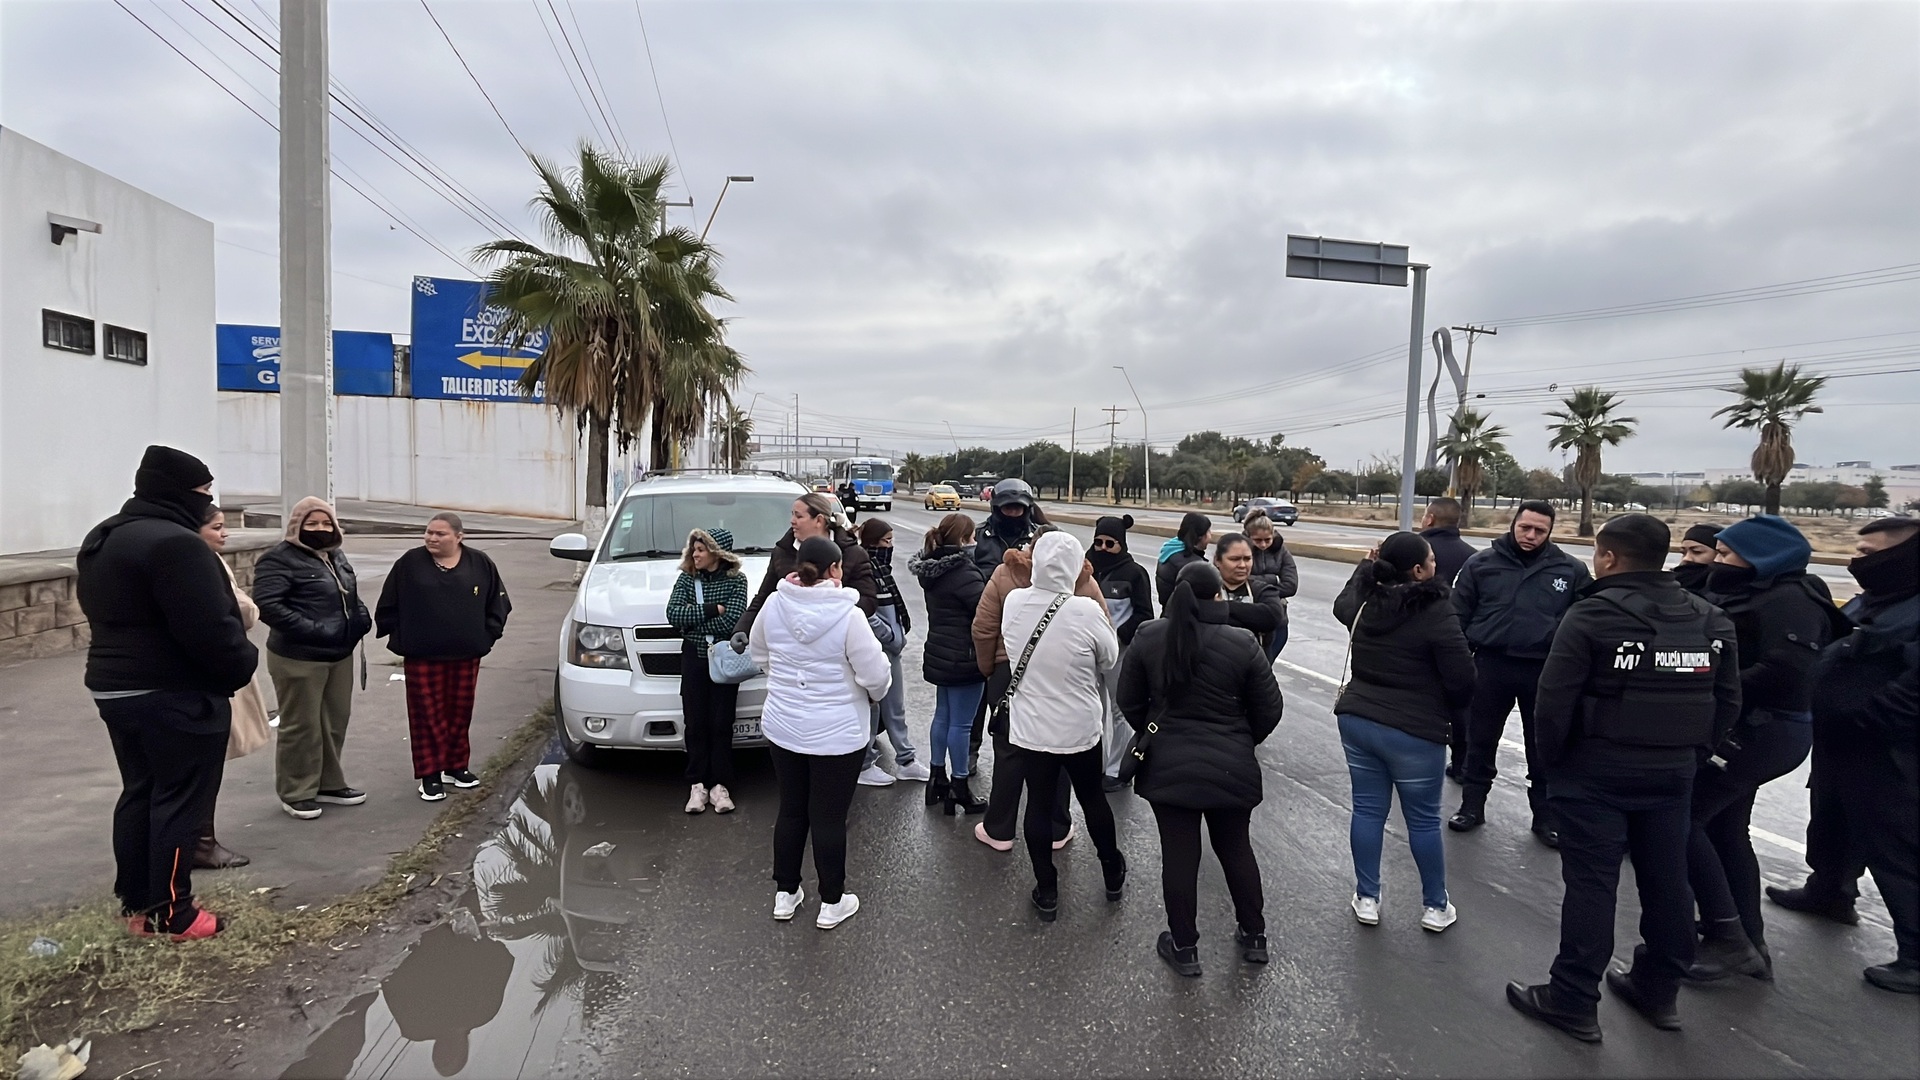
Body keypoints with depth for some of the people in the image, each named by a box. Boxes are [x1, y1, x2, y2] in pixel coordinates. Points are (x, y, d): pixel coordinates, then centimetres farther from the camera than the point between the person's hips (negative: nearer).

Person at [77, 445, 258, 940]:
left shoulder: (101, 540, 12)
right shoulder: (174, 542, -22)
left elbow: (107, 615, 18)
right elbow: (210, 628, -25)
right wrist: (243, 663, -10)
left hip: (113, 686, 10)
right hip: (176, 695, -10)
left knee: (139, 792, 17)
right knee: (180, 800, 0)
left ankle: (136, 903, 26)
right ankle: (171, 914, 8)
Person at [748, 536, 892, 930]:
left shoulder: (774, 605, -6)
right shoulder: (847, 615, -21)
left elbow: (758, 653, 11)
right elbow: (875, 674, -15)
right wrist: (875, 691, 6)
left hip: (782, 728, 5)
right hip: (837, 734, -4)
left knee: (791, 809, 19)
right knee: (829, 818, 8)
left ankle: (785, 894, 33)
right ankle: (832, 903, 23)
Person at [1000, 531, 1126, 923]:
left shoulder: (1014, 602, -12)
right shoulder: (1086, 610, -23)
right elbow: (1110, 657, -8)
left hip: (1030, 726, 2)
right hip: (1079, 728, -2)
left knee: (1039, 804, 13)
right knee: (1092, 798, 19)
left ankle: (1047, 892, 24)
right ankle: (1113, 873, 40)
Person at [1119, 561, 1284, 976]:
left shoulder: (1149, 637, -8)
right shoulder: (1242, 643, -11)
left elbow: (1130, 701, 0)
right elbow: (1269, 710, -3)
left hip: (1168, 766, 0)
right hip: (1230, 768, 0)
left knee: (1179, 855, 9)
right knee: (1236, 849, 19)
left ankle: (1184, 948, 22)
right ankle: (1254, 935, 35)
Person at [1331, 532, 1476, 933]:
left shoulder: (1364, 602, 1)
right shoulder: (1437, 612, -17)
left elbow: (1341, 604, 27)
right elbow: (1461, 678, -15)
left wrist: (1367, 566, 36)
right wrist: (1450, 713, 6)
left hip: (1357, 720, 5)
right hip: (1414, 731, -5)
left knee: (1367, 810, 13)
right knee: (1423, 820, 11)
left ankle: (1366, 899, 23)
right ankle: (1435, 906, 27)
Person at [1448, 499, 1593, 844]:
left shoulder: (1570, 570, 0)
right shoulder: (1481, 563, -1)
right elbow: (1459, 615, 1)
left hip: (1545, 671, 0)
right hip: (1491, 666, 0)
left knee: (1544, 747, 12)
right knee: (1480, 741, 11)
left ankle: (1545, 815, 26)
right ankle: (1472, 805, 25)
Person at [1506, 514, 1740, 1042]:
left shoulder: (1592, 617, -16)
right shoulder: (1710, 619, 4)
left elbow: (1554, 703, -18)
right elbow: (1728, 703, 8)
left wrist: (1550, 761, -4)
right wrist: (1688, 751, 15)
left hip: (1595, 773, -6)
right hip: (1673, 774, 6)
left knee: (1591, 883, 1)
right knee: (1666, 879, 17)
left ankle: (1573, 1000, 10)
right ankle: (1659, 990, 32)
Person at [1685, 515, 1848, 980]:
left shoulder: (1790, 601, -14)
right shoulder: (1750, 595, 14)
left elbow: (1784, 673, -26)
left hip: (1762, 731, -10)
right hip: (1746, 730, 10)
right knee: (1725, 830, 16)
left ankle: (1726, 939, -1)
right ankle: (1749, 941, 27)